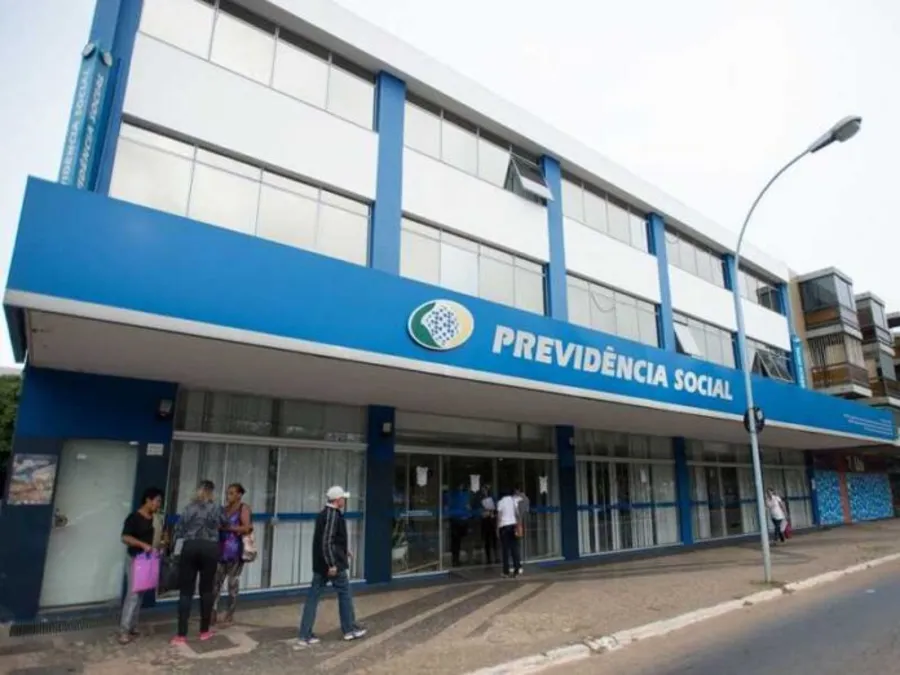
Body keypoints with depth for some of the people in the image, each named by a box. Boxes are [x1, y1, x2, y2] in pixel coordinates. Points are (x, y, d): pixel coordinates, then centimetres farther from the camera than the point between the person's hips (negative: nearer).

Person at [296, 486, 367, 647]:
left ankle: (305, 635, 9)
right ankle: (350, 629, 20)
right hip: (334, 563, -9)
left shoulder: (323, 514, 12)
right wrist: (332, 564, -23)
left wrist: (343, 550, 27)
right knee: (344, 594, 7)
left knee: (313, 597, 7)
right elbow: (327, 541, -25)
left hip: (320, 563, 9)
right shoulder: (333, 515, -18)